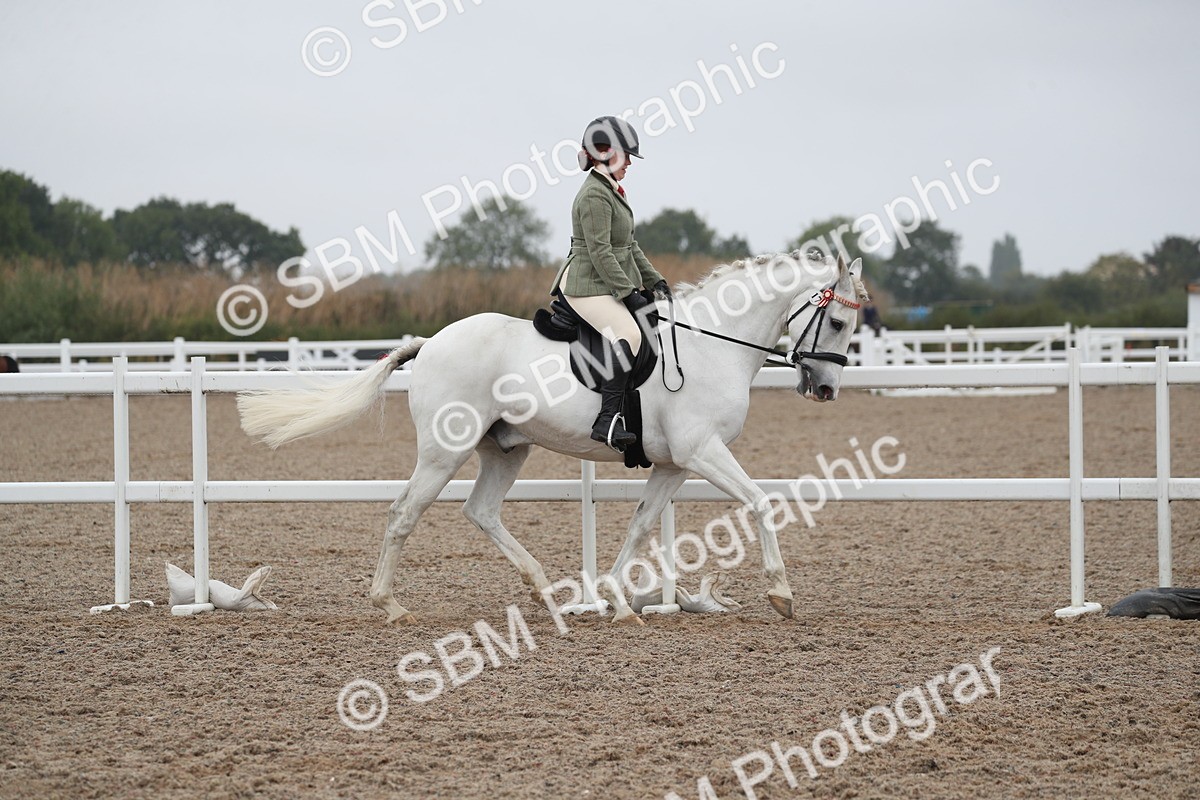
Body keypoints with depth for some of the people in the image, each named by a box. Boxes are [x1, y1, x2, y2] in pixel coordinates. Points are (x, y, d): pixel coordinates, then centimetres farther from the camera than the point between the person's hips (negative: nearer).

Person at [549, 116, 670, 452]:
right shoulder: (595, 195, -14)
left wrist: (654, 280, 14)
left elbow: (630, 246, 23)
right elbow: (600, 252, -20)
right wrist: (629, 292, -20)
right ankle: (608, 420, -36)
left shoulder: (611, 191, 19)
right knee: (629, 335, -31)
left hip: (610, 286, 11)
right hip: (589, 286, -11)